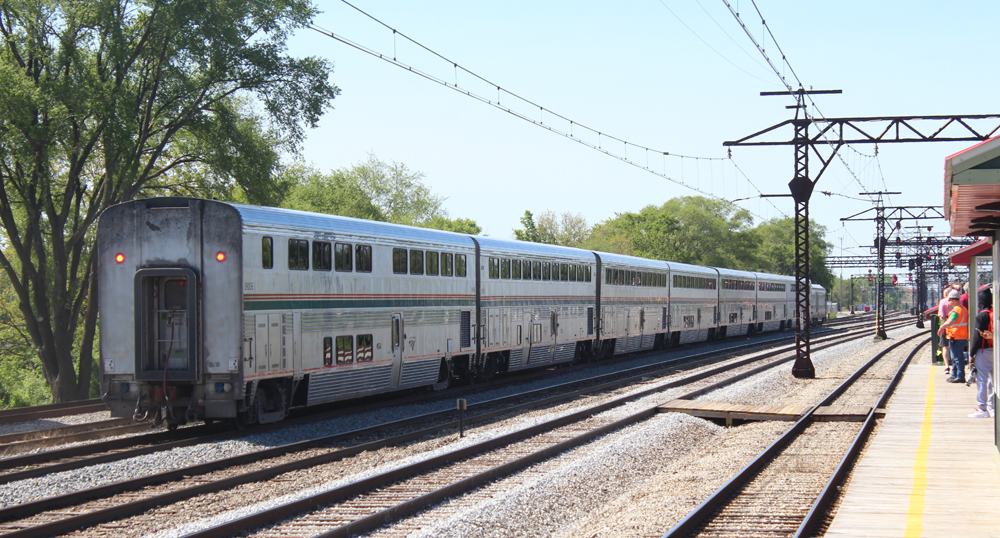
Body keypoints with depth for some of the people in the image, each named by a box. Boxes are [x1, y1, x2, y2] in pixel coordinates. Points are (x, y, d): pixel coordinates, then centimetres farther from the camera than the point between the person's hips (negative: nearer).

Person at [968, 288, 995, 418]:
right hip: (995, 351, 7)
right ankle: (992, 407, 19)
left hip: (983, 351, -7)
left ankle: (982, 409, -5)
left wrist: (971, 354, -8)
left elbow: (977, 336, -13)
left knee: (981, 380, -4)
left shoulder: (982, 316, -11)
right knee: (992, 379, 14)